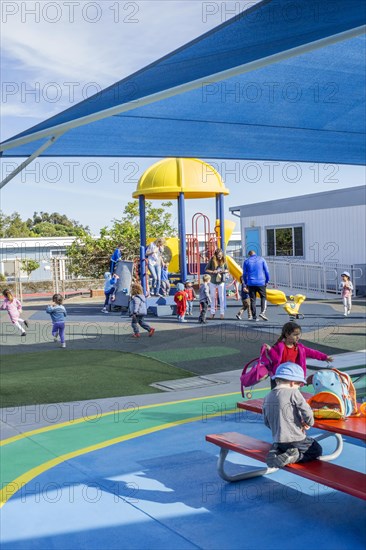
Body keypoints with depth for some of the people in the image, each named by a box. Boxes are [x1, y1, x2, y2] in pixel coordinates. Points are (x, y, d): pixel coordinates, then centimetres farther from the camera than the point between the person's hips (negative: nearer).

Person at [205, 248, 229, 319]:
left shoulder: (223, 261, -1)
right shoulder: (212, 260, -6)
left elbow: (227, 270, 8)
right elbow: (206, 269, -1)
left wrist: (224, 271, -14)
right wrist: (212, 271, -18)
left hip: (221, 281, 0)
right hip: (213, 282, 0)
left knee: (221, 297, 1)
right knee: (212, 297, 7)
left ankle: (222, 313, 7)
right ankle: (212, 312, 16)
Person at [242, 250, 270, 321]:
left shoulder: (246, 261, 5)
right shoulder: (261, 259, 5)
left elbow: (244, 274, 7)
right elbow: (266, 271, 3)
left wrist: (246, 283, 18)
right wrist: (267, 281, 12)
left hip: (251, 283, 1)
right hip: (261, 283, -1)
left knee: (252, 300, 6)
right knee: (263, 297, 11)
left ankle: (254, 317, 4)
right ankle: (262, 312, -9)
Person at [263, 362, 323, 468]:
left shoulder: (267, 397, 4)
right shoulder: (293, 393, -14)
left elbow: (267, 422, 12)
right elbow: (307, 412, -18)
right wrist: (309, 423, 3)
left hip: (278, 440, 6)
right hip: (295, 440, -6)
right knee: (317, 450, 16)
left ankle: (275, 453, 5)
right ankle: (294, 457, -7)